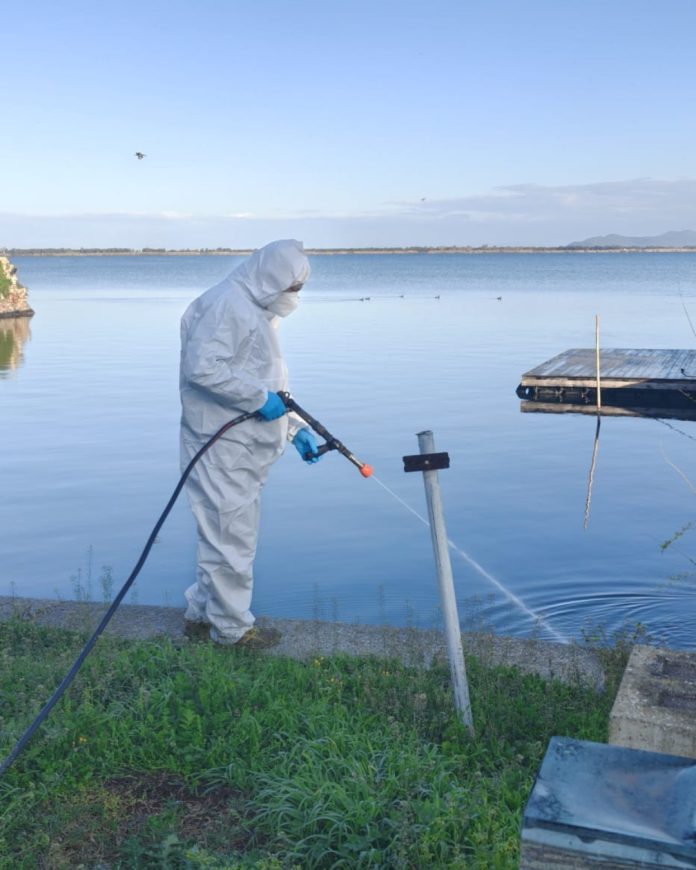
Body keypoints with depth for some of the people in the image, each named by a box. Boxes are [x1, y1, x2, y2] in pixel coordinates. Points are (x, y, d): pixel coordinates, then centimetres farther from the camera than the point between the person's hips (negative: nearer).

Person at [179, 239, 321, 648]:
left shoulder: (261, 311, 19)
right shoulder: (225, 305, -15)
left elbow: (273, 383, 24)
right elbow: (201, 368, -27)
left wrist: (297, 428, 15)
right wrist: (260, 399, -22)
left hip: (245, 448, 11)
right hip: (222, 448, -11)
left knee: (224, 533, 19)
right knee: (231, 536, -1)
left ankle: (202, 614, 32)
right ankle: (233, 628, 12)